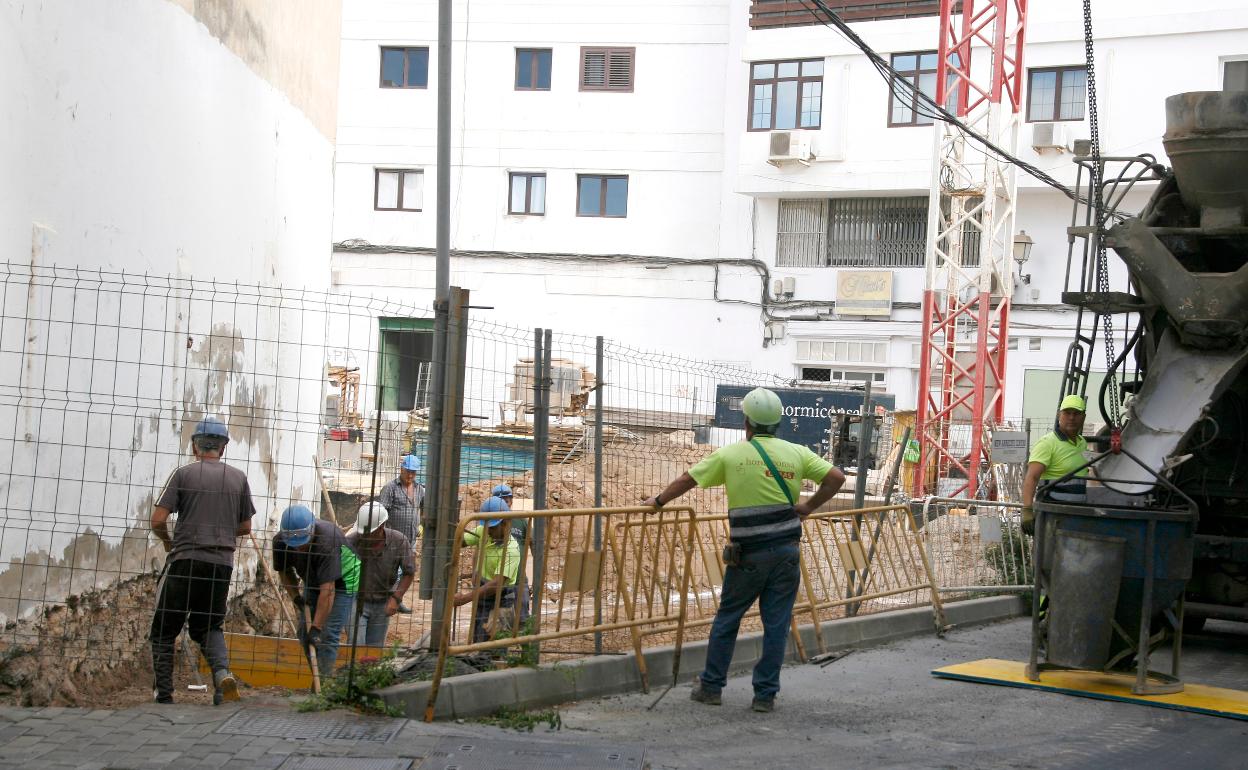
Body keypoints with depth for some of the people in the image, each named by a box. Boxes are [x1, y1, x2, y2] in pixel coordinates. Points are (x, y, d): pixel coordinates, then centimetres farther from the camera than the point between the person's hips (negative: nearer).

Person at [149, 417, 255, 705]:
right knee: (209, 625, 17)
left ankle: (164, 695, 3)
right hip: (223, 563, 3)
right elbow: (245, 527, 14)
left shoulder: (184, 473, -2)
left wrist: (167, 541, 14)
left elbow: (158, 520, -6)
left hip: (185, 560, -3)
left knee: (165, 629, 8)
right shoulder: (238, 478, 9)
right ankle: (222, 671, -10)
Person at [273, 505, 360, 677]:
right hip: (313, 581, 7)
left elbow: (328, 589, -43)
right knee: (304, 631, 3)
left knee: (329, 635, -16)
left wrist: (316, 627, -45)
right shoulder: (280, 541, -20)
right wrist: (295, 596, -12)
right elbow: (284, 571, 2)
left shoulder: (326, 542, -40)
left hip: (342, 582, -7)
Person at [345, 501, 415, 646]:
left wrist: (395, 598, -13)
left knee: (375, 649, 12)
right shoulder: (351, 541, -20)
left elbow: (409, 573, -4)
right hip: (356, 601, -3)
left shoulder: (399, 542, -14)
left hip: (382, 605, 3)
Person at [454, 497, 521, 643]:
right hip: (481, 599, 7)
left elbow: (497, 584, -30)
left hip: (499, 602, -7)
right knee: (477, 641, 15)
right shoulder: (482, 532, -3)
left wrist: (465, 598, -33)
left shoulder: (511, 549, -24)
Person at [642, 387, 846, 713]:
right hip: (787, 550, 1)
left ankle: (711, 686, 19)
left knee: (727, 617, 13)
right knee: (776, 623, 6)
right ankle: (765, 694, 8)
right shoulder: (796, 453, 4)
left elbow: (687, 480, 6)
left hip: (749, 553, -1)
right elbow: (836, 477, 1)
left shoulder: (730, 454, 0)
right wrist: (808, 507, 10)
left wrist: (658, 500, 21)